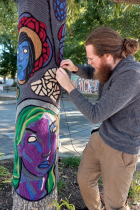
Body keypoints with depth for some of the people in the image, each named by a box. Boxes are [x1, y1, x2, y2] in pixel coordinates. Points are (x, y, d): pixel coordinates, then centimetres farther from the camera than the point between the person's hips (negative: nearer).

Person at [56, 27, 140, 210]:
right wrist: (74, 68, -2)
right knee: (84, 179, 22)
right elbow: (90, 73, 18)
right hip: (101, 137, 8)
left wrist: (69, 86, -21)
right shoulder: (113, 65, -3)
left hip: (121, 149, -8)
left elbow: (95, 115, -28)